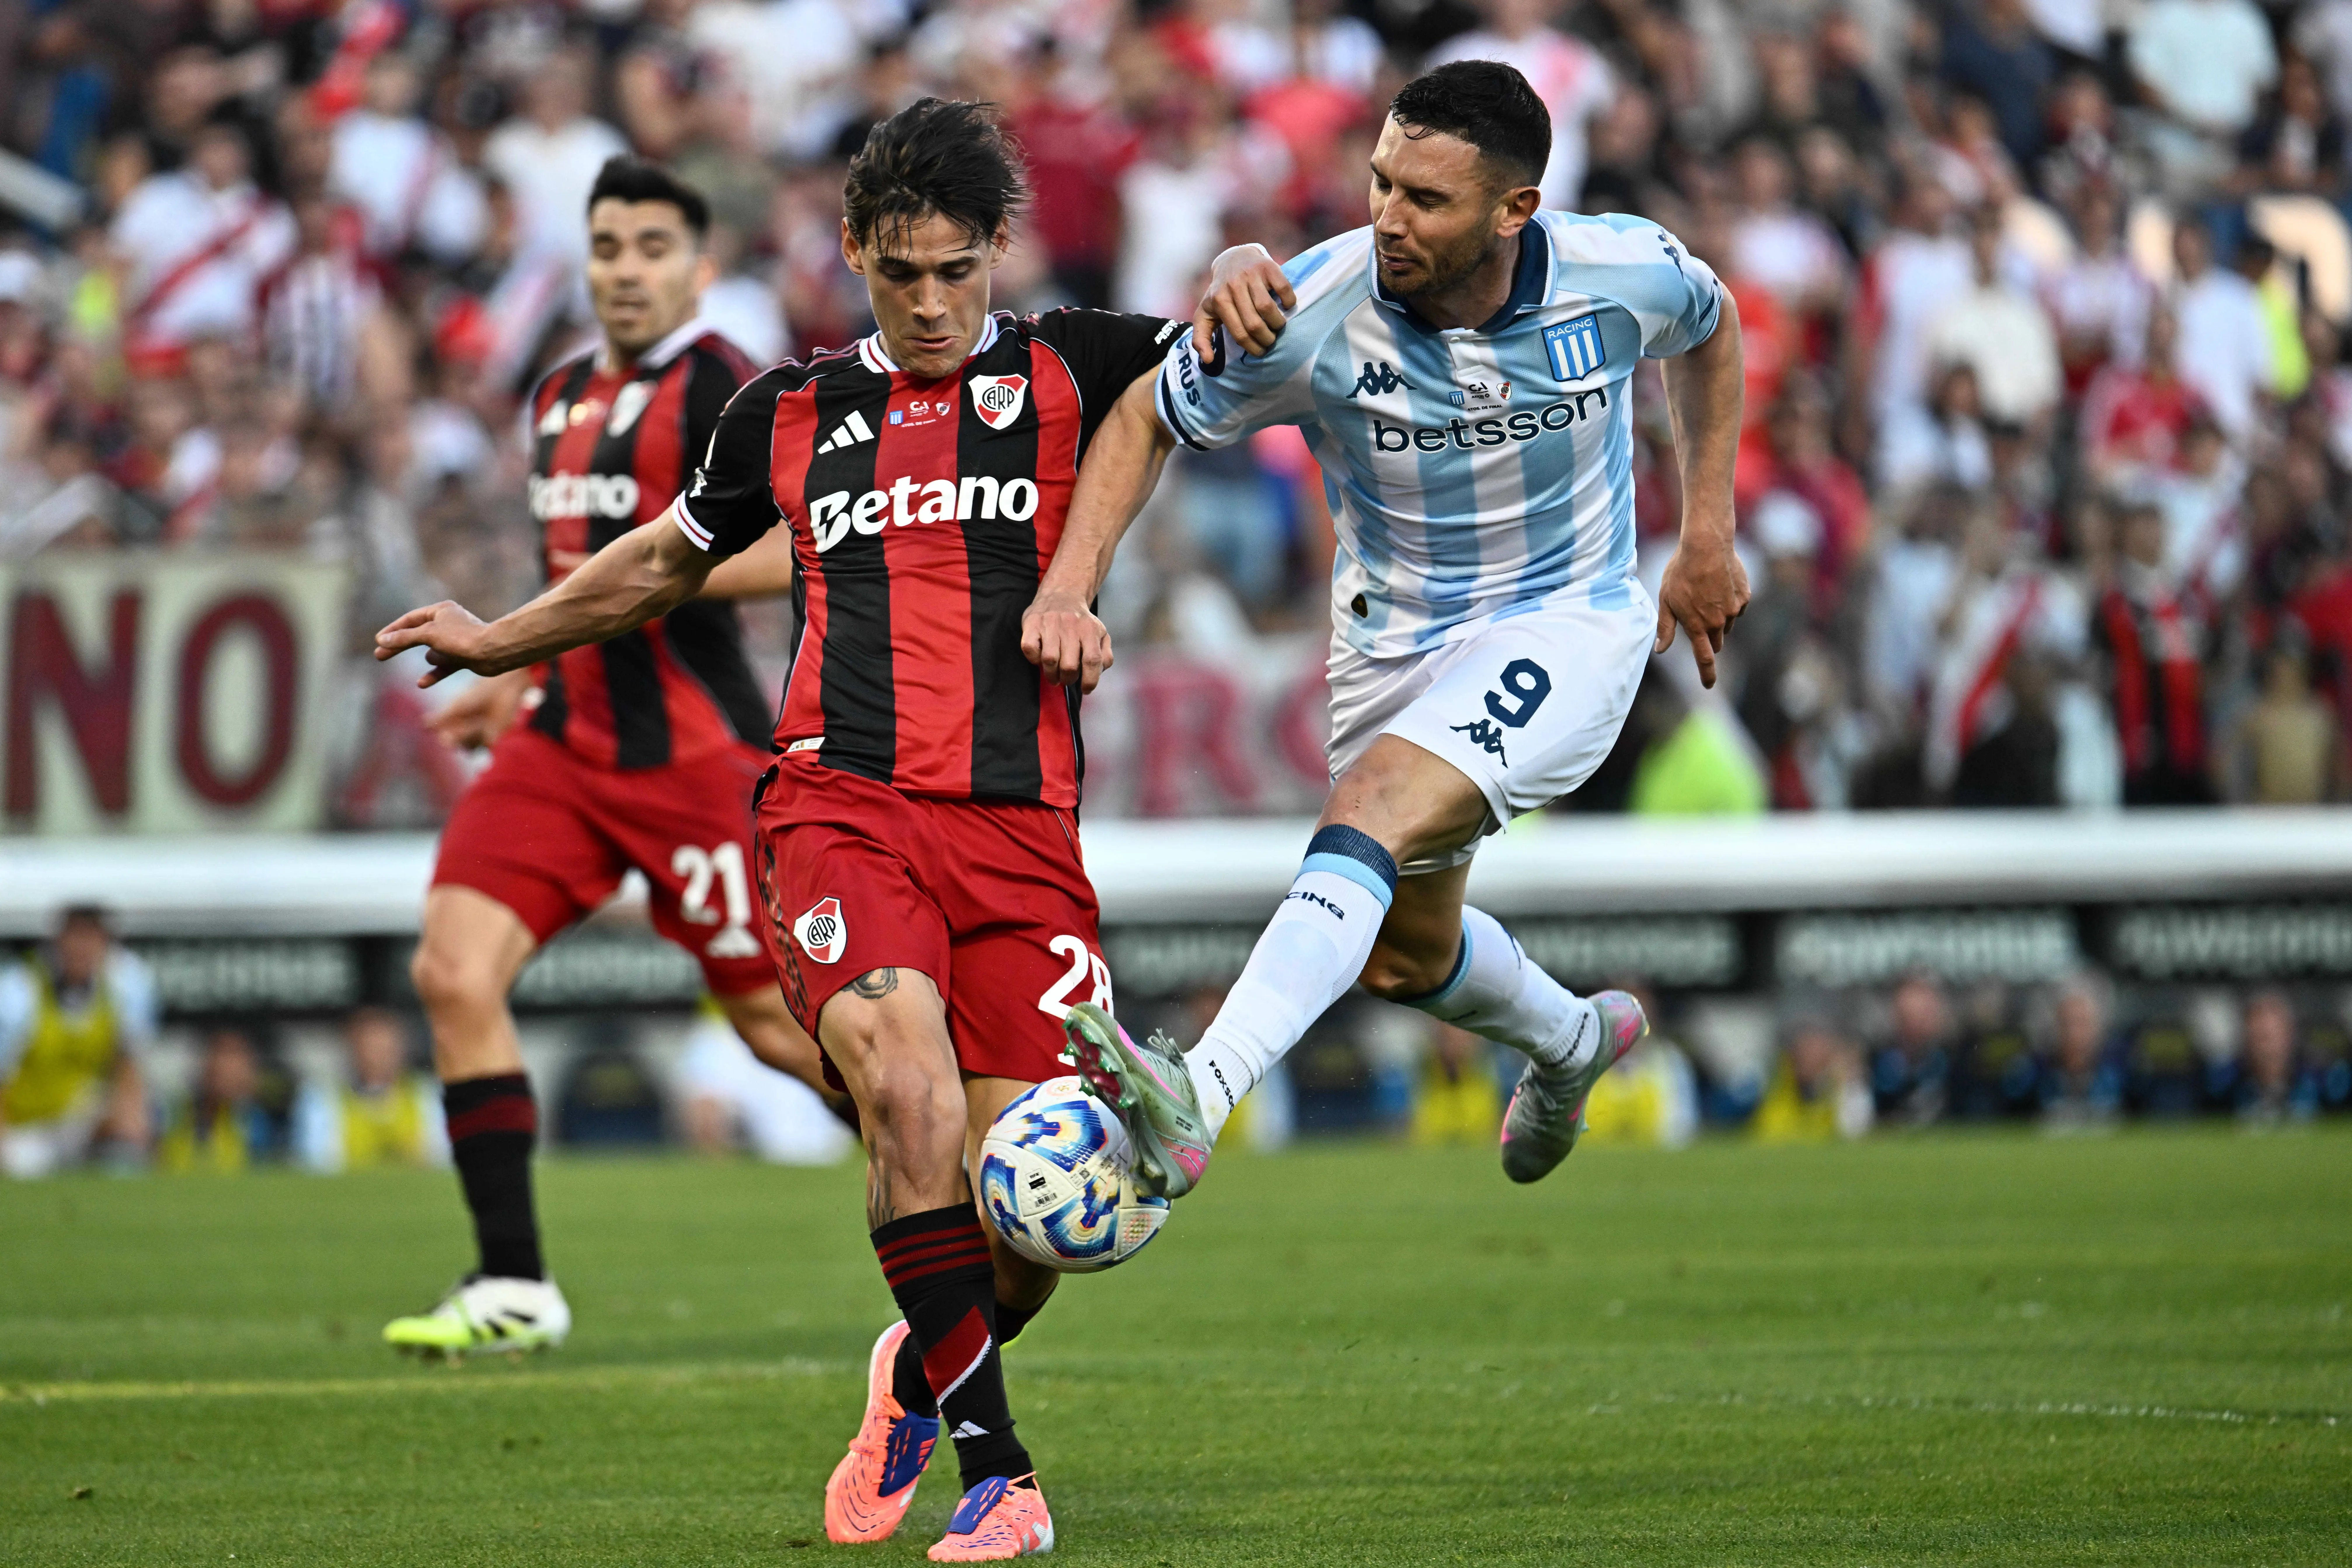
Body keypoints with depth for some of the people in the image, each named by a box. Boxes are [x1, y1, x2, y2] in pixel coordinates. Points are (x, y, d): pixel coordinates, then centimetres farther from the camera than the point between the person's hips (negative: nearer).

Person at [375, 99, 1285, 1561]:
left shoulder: (1064, 371, 12)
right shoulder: (795, 412, 17)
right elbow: (668, 560, 33)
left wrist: (1248, 285, -18)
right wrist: (498, 641, 41)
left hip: (1021, 825, 0)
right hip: (844, 808, 0)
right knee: (911, 1091, -28)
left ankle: (923, 1377, 30)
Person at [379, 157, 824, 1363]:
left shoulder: (715, 388, -10)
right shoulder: (564, 399, 16)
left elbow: (797, 549, -20)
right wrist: (519, 680, 24)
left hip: (688, 753, -7)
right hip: (565, 742, 7)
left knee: (773, 1016, -1)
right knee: (454, 972, -10)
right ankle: (513, 1288, -6)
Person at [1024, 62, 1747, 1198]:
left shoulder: (1624, 274, -20)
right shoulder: (1309, 315, -23)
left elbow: (1709, 327, 7)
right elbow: (1144, 422, -8)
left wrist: (1708, 536, 7)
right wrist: (1068, 588, -23)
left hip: (1570, 625, -4)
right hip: (1393, 640, 4)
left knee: (1370, 819, -30)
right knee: (1403, 957, 19)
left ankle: (1195, 1102, -44)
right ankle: (1570, 1038, 54)